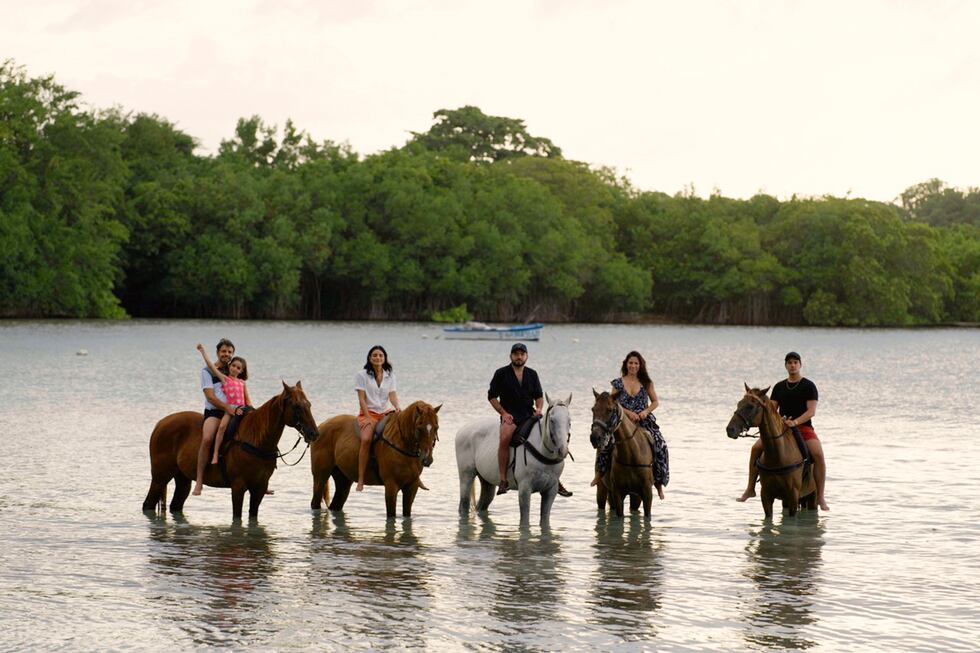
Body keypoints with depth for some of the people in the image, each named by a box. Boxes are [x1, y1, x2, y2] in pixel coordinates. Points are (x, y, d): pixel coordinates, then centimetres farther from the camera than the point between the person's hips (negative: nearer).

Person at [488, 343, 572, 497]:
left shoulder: (532, 374, 15)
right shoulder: (501, 374, 4)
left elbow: (539, 396, 21)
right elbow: (492, 396, 3)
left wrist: (538, 408, 0)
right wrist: (503, 413, -9)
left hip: (530, 414, 4)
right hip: (510, 416, -4)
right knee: (505, 437, -35)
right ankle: (503, 480, -32)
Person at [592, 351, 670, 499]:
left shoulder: (646, 383, 7)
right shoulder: (619, 383, 5)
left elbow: (655, 402, 11)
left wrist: (646, 411, -10)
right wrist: (628, 412, -15)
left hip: (643, 421, 1)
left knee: (660, 445, -21)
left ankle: (658, 482, -8)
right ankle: (600, 472, -8)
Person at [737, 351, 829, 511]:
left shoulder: (809, 386, 2)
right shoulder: (779, 387, 14)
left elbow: (811, 411, -8)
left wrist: (795, 422, -24)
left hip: (803, 427, -4)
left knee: (818, 454, -30)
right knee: (756, 448, -16)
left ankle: (820, 497, -25)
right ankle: (750, 489, -5)